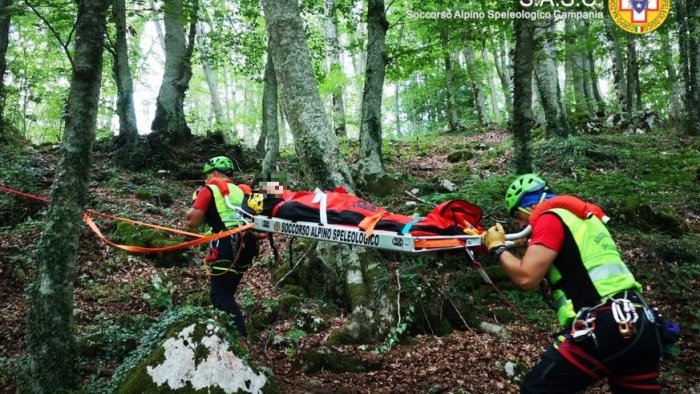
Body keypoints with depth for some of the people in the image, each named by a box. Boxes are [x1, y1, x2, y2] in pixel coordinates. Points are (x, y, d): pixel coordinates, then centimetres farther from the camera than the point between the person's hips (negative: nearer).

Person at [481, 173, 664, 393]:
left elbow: (526, 278, -12)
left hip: (603, 326, -9)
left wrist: (497, 248, 4)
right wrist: (530, 248, 24)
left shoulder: (551, 217, -2)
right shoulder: (582, 217, 25)